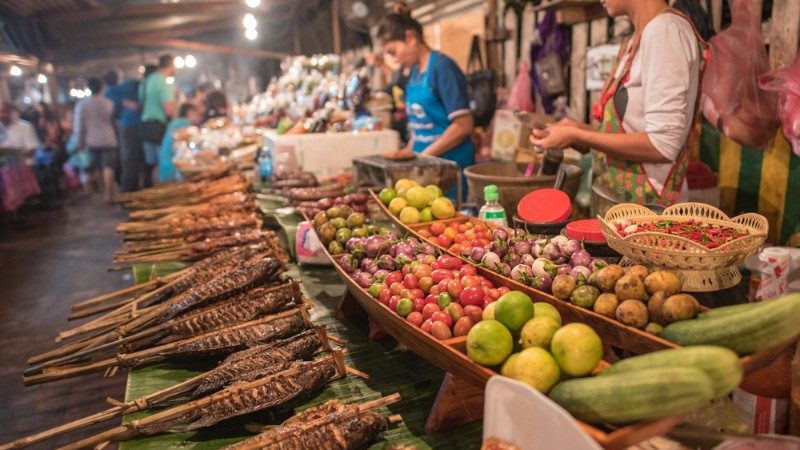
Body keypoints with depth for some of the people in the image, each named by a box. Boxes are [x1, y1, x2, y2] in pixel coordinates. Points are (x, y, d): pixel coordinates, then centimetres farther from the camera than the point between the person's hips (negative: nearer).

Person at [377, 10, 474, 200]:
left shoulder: (443, 68, -12)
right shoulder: (414, 72, 10)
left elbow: (463, 125, -18)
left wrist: (424, 155, -14)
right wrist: (409, 151, 2)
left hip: (450, 169, -7)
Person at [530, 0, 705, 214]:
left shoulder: (665, 30, -15)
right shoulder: (638, 40, 12)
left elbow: (663, 145, -21)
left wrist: (576, 136, -17)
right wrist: (582, 131, 1)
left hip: (646, 207, -8)